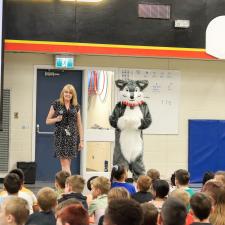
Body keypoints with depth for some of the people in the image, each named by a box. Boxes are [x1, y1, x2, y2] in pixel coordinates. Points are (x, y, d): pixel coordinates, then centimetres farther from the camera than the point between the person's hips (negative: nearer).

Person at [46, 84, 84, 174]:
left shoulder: (76, 106, 10)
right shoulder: (56, 104, 3)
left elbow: (79, 124, 13)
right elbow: (47, 121, 7)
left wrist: (81, 140, 8)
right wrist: (56, 119, -14)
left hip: (73, 136, 3)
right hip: (60, 135, -3)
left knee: (67, 164, 5)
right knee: (65, 163, -10)